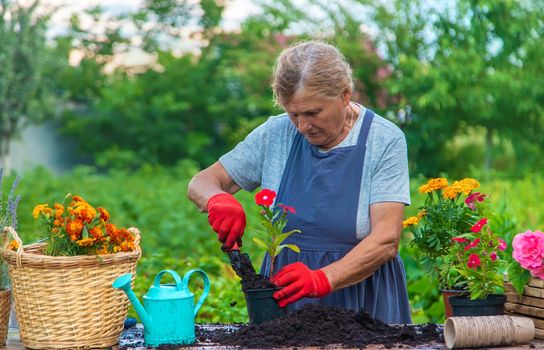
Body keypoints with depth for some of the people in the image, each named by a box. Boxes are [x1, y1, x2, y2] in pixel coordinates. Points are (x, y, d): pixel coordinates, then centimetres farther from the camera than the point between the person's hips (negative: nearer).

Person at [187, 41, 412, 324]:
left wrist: (322, 279, -27)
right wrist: (218, 199, -14)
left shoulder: (385, 141, -4)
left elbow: (386, 241, -12)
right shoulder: (277, 133, 5)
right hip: (284, 294, 3)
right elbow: (200, 183, 10)